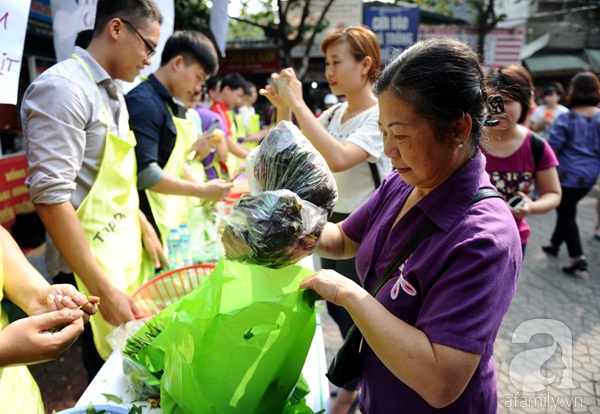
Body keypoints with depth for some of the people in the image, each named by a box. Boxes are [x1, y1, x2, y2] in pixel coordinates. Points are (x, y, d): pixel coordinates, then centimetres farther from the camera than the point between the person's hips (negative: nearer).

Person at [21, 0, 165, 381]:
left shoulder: (114, 93, 12)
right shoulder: (63, 87, -16)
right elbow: (51, 197, -23)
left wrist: (144, 229, 17)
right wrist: (104, 289, -23)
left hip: (128, 259, 8)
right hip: (91, 267, -8)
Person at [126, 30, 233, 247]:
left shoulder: (174, 105, 12)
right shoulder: (144, 102, -16)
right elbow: (145, 174, -23)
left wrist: (205, 189, 9)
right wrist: (202, 191, -16)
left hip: (169, 220, 9)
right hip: (147, 223, -9)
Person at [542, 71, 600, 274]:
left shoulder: (566, 119, -16)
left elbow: (551, 148, -15)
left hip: (568, 174, -6)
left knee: (566, 214, 2)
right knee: (567, 209, 21)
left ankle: (577, 256, -6)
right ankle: (555, 243, 35)